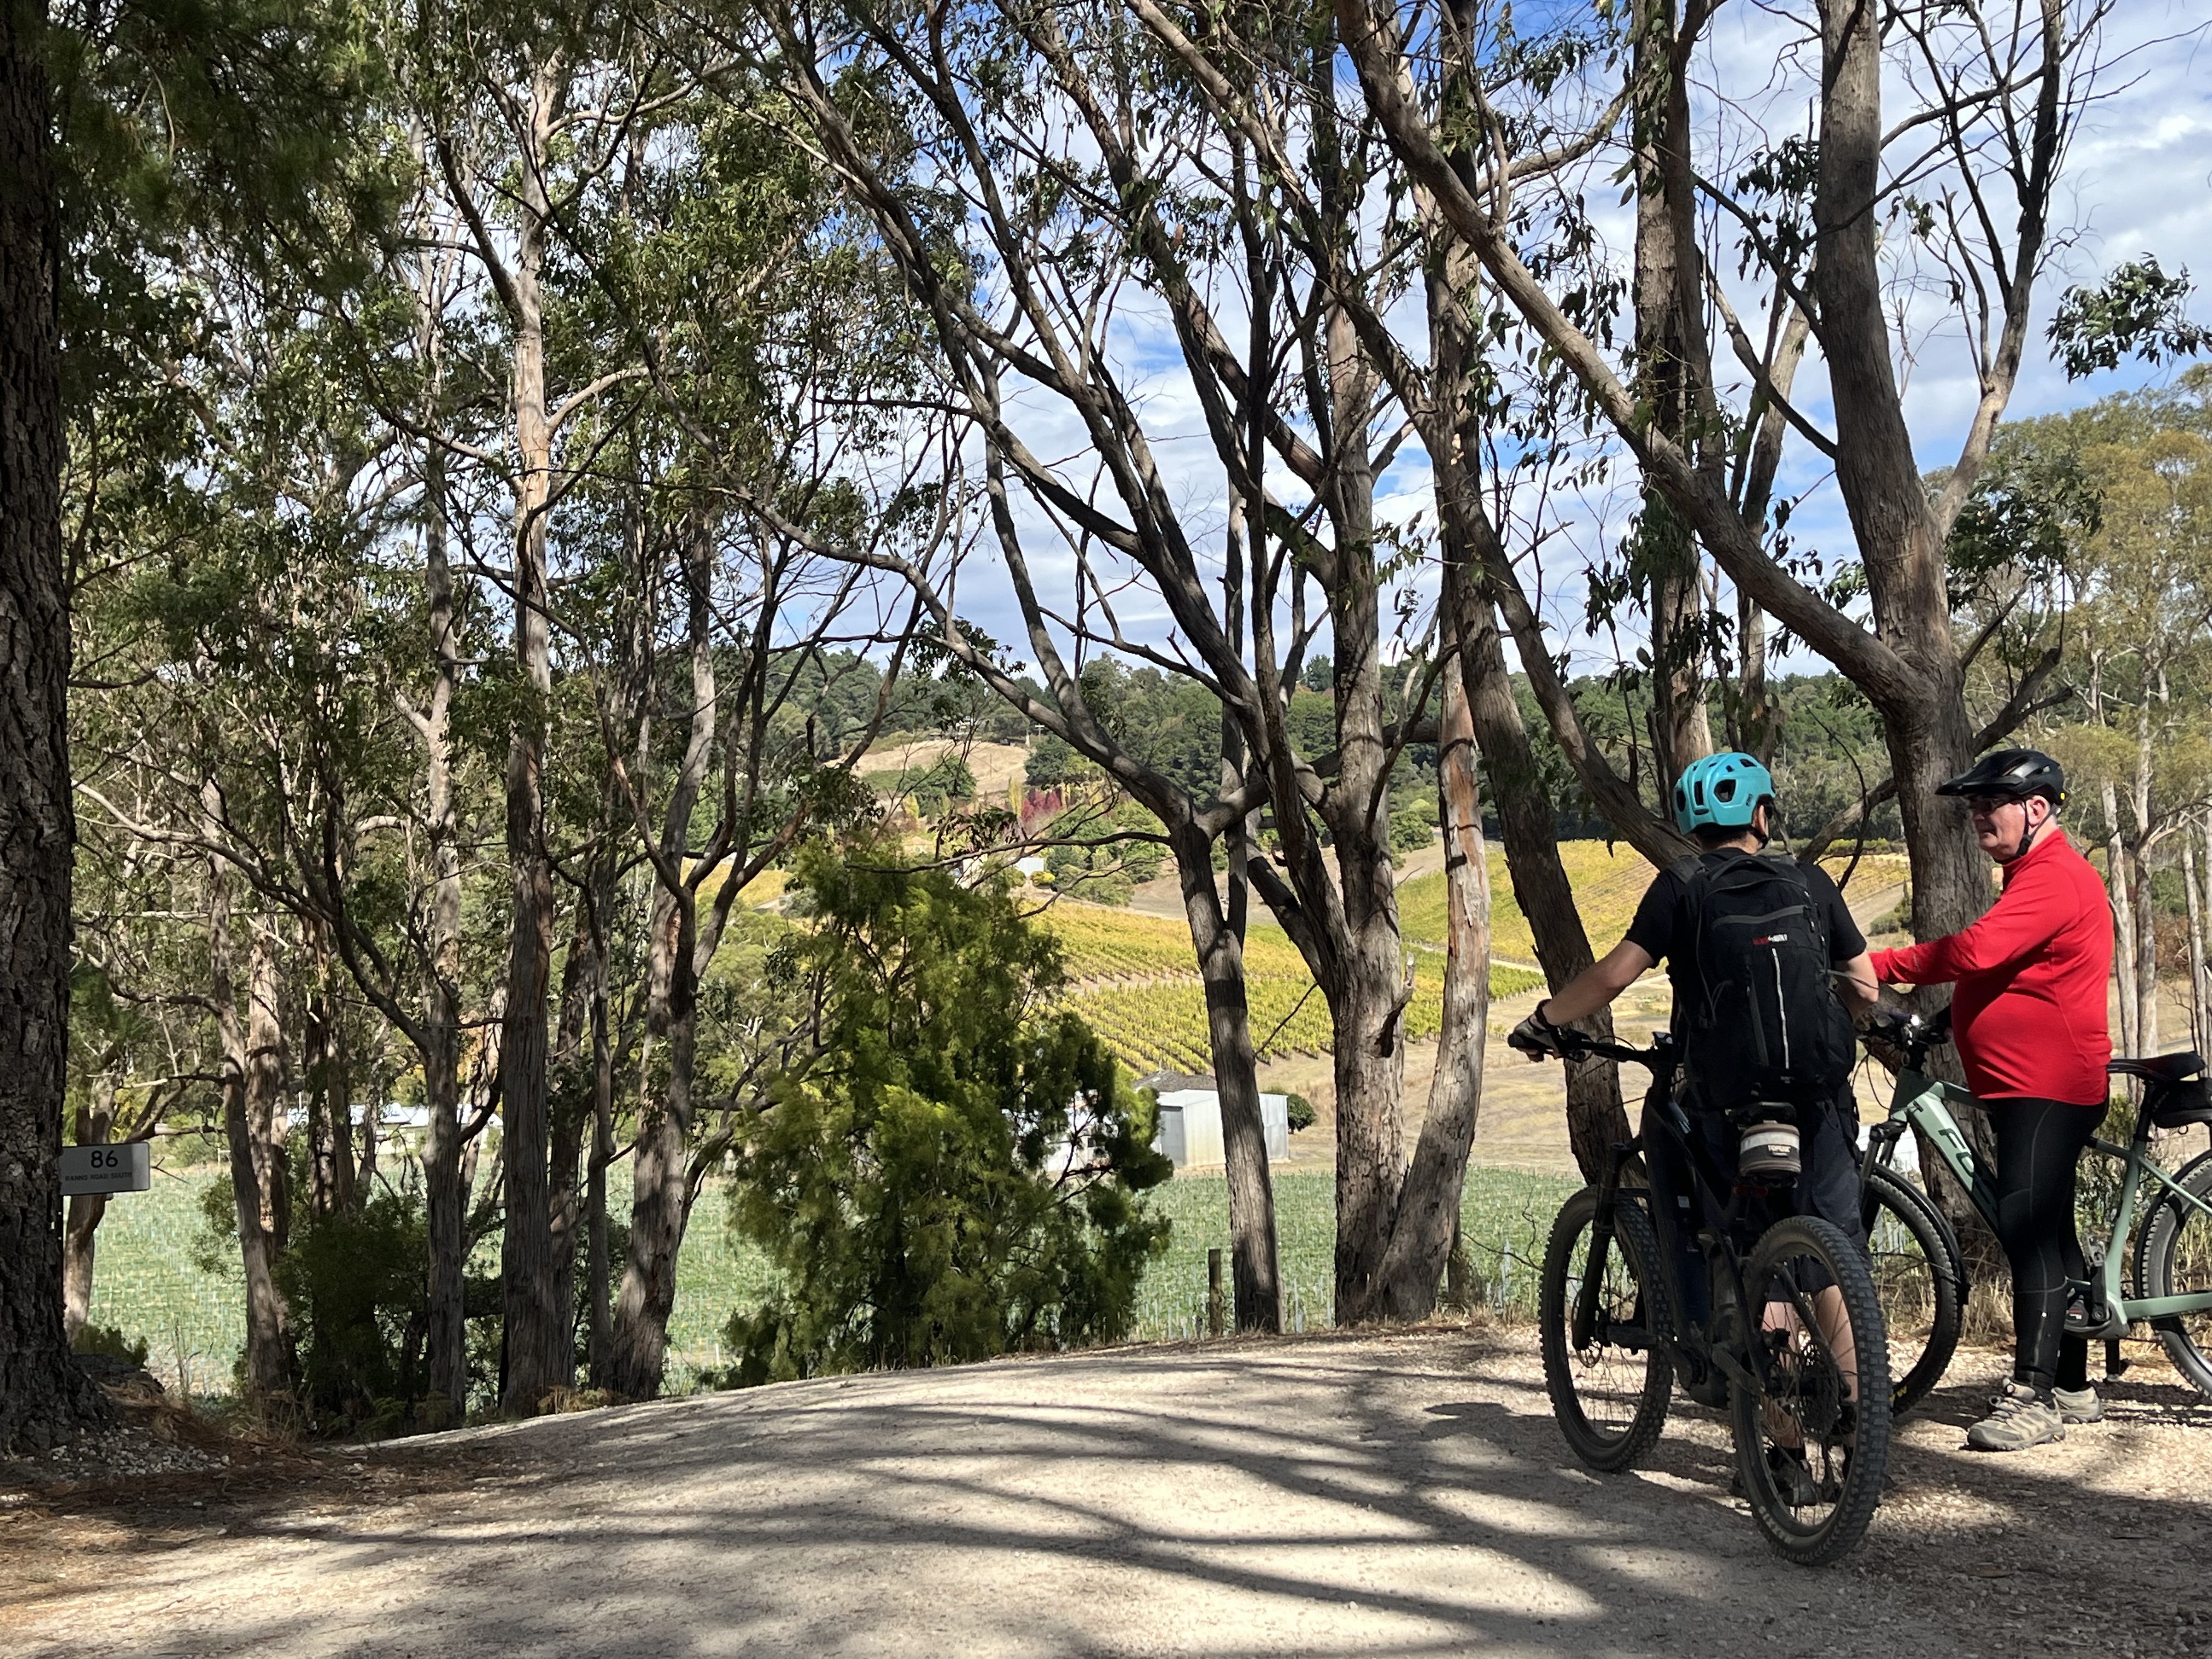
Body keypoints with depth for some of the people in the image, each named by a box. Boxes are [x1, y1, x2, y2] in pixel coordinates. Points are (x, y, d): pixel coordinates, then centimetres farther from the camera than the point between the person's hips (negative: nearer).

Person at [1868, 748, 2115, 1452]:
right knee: (2047, 1232, 15)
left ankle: (2032, 1399, -12)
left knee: (2028, 1233, -13)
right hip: (2025, 1084, 11)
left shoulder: (2055, 878, -17)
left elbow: (1974, 951, -29)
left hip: (2047, 1088, -11)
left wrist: (1875, 967, -25)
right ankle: (2072, 1387, 24)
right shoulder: (2035, 874, 19)